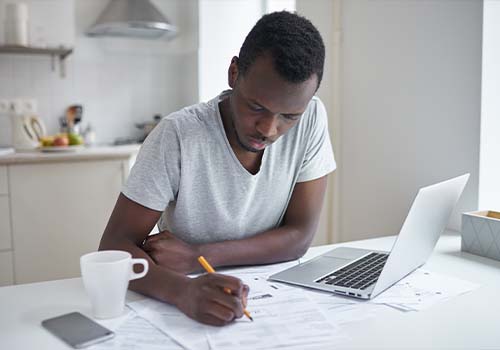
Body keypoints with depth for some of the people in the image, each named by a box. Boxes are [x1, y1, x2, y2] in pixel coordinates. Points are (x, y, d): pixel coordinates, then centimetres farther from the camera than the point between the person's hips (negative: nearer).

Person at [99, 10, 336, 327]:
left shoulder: (311, 118, -12)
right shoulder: (178, 136, -19)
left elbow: (300, 236, -11)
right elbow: (115, 246, -18)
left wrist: (196, 255, -21)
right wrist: (184, 290, -37)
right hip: (188, 304, -2)